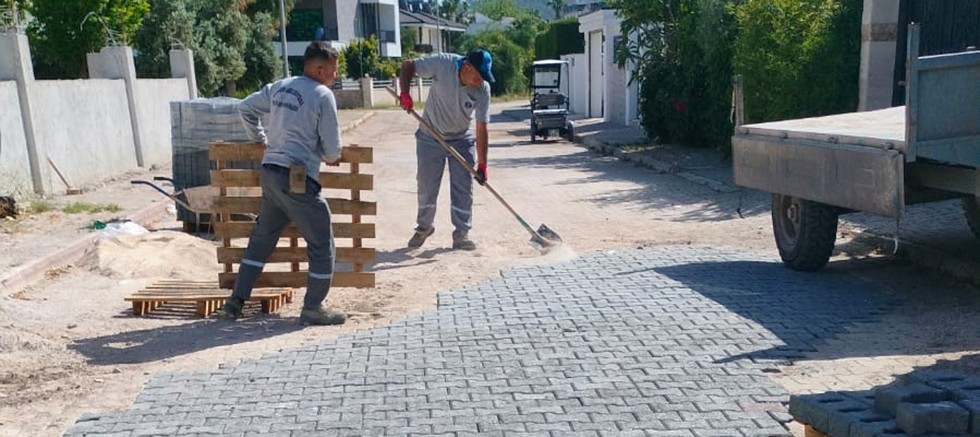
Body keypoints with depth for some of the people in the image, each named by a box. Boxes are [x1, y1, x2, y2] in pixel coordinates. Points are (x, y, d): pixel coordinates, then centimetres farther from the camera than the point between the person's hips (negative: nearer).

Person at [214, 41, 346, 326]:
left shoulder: (280, 87, 14)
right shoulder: (323, 95, -8)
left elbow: (245, 108, 24)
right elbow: (332, 148, -7)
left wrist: (260, 139, 30)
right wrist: (331, 158, 15)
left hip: (269, 172, 8)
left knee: (261, 240, 19)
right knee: (321, 244, 5)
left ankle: (235, 303, 23)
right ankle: (313, 308, 11)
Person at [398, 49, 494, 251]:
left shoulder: (483, 89, -21)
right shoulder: (443, 63, -25)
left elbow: (482, 129, -20)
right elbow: (408, 66, -14)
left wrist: (482, 165, -22)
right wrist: (405, 93, -31)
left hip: (462, 139, 1)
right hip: (430, 137, -1)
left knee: (463, 188, -2)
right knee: (426, 185, 7)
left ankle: (461, 234, 8)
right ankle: (424, 227, 28)